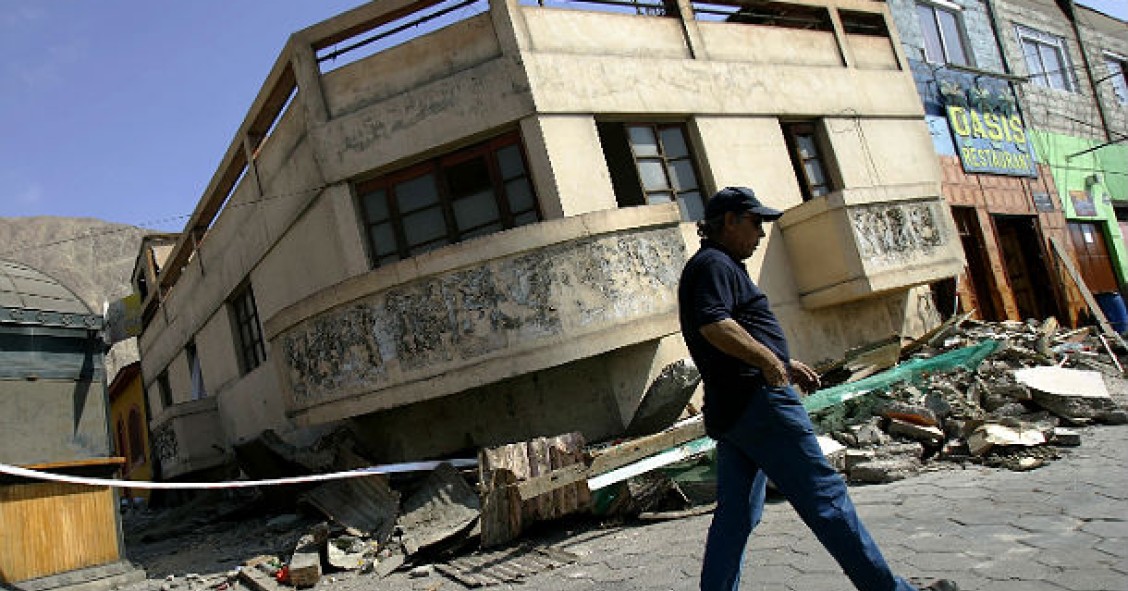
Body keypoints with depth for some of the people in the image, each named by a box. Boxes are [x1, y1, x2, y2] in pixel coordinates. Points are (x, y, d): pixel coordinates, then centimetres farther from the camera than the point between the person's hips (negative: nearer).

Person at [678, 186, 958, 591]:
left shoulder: (713, 266, 25)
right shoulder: (714, 264, -7)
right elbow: (714, 324, -26)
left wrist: (784, 365, 25)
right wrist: (768, 359, -22)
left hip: (726, 411, 10)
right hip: (757, 399, -10)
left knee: (735, 516, 11)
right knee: (824, 497, -2)